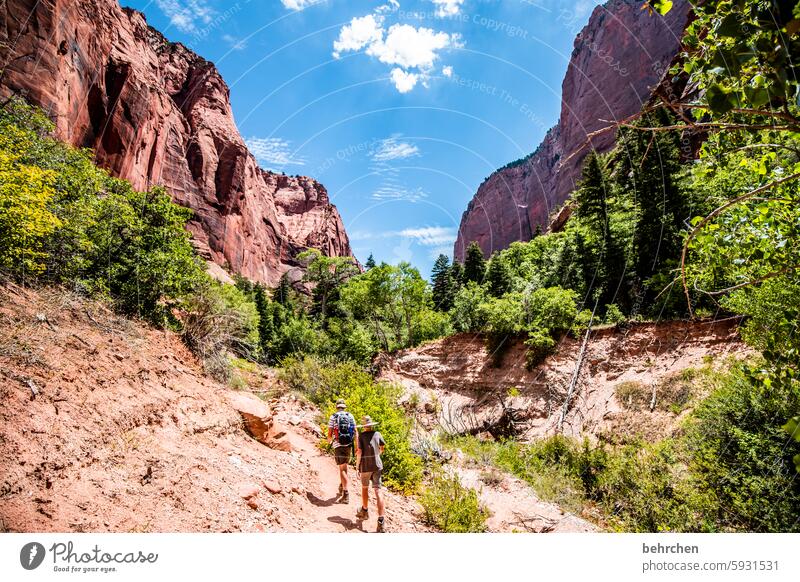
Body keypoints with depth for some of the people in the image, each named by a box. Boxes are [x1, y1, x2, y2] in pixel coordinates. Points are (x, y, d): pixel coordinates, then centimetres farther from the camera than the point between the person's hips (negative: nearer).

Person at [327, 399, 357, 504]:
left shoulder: (333, 417, -3)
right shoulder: (350, 416, 6)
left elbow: (330, 433, -3)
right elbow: (355, 432, 4)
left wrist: (329, 440, 19)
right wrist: (357, 446, 8)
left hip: (338, 445, -3)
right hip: (349, 445, 4)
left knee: (342, 468, -4)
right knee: (344, 466, 20)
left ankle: (346, 494, -11)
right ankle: (341, 487, 35)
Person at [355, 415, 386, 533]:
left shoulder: (361, 436, -5)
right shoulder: (377, 434, 5)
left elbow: (359, 452, -10)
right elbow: (383, 448, 19)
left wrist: (357, 467, -1)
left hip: (365, 466, -2)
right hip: (377, 465, 2)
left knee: (365, 488, 20)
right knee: (378, 490, -2)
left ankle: (365, 511, 37)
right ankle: (381, 520, -10)